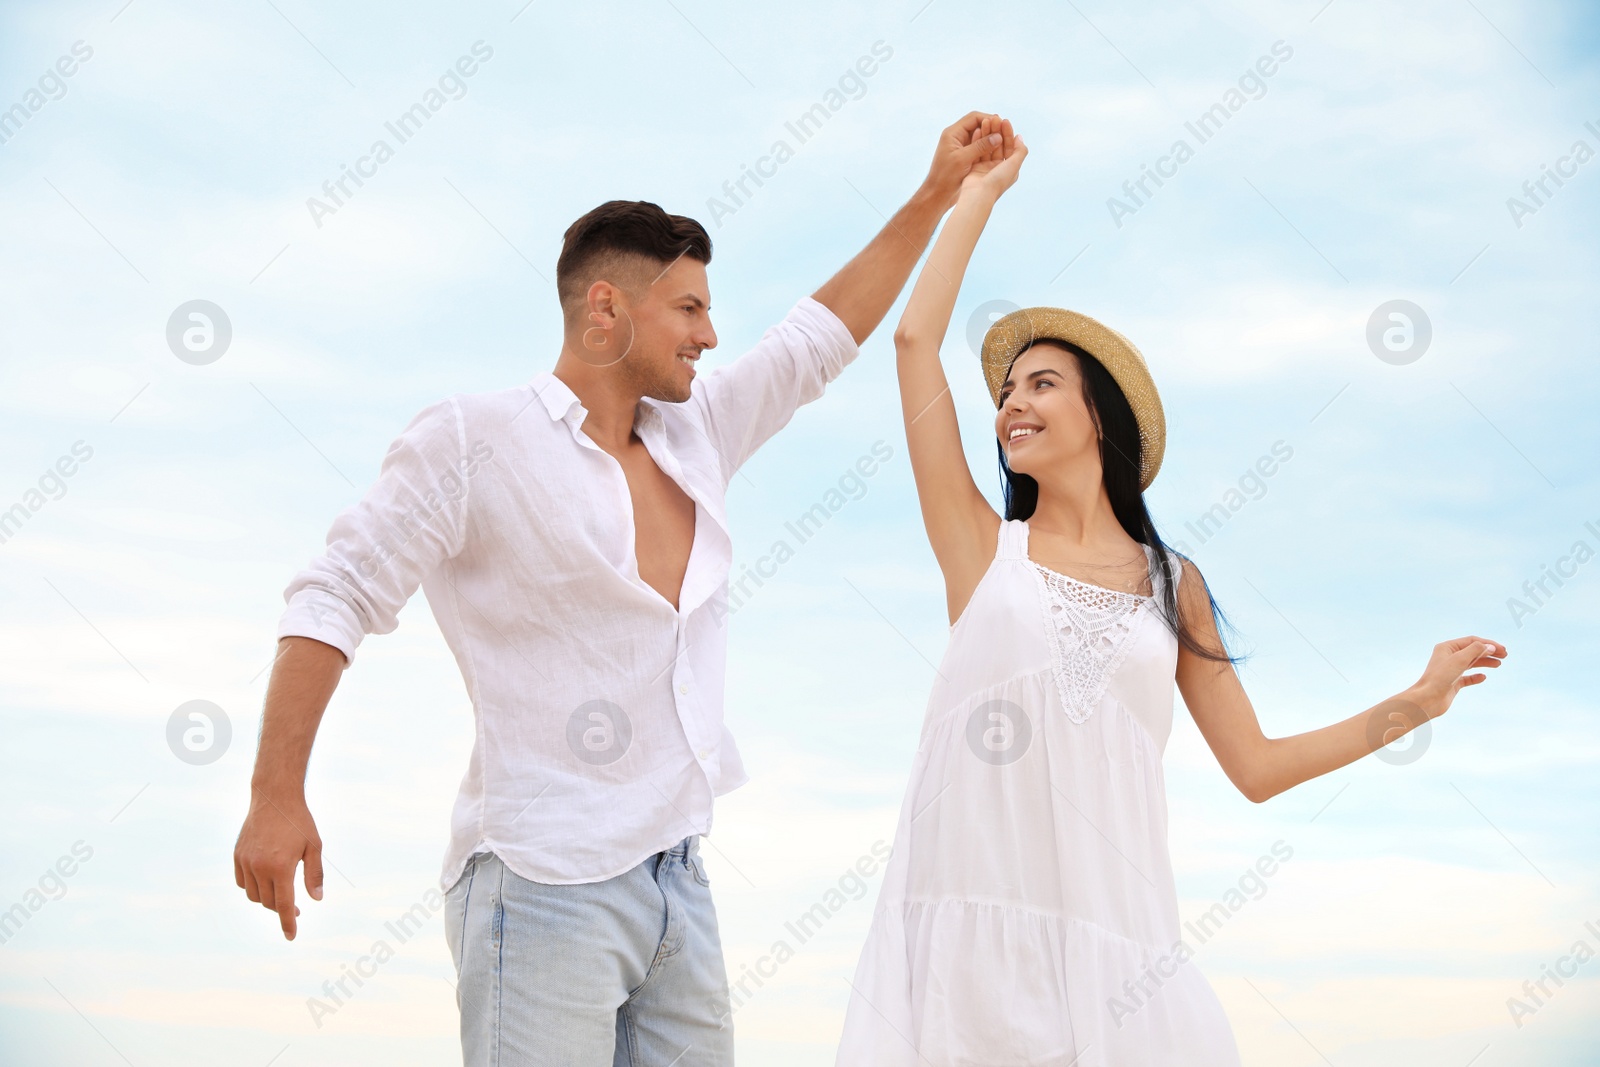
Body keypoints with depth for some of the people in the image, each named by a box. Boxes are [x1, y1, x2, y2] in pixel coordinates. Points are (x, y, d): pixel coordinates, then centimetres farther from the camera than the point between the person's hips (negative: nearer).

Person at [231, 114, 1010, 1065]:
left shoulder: (695, 434, 14)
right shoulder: (474, 441, -4)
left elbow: (823, 335, 23)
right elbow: (335, 601, -6)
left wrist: (937, 193, 22)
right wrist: (278, 796, -14)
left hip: (679, 880, 7)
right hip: (545, 882, -7)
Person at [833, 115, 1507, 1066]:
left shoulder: (1172, 584, 13)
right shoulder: (986, 548, 9)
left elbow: (1256, 767, 14)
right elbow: (916, 340, 4)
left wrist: (1414, 704, 10)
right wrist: (979, 192, 14)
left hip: (1117, 935, 1)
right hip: (971, 924, -1)